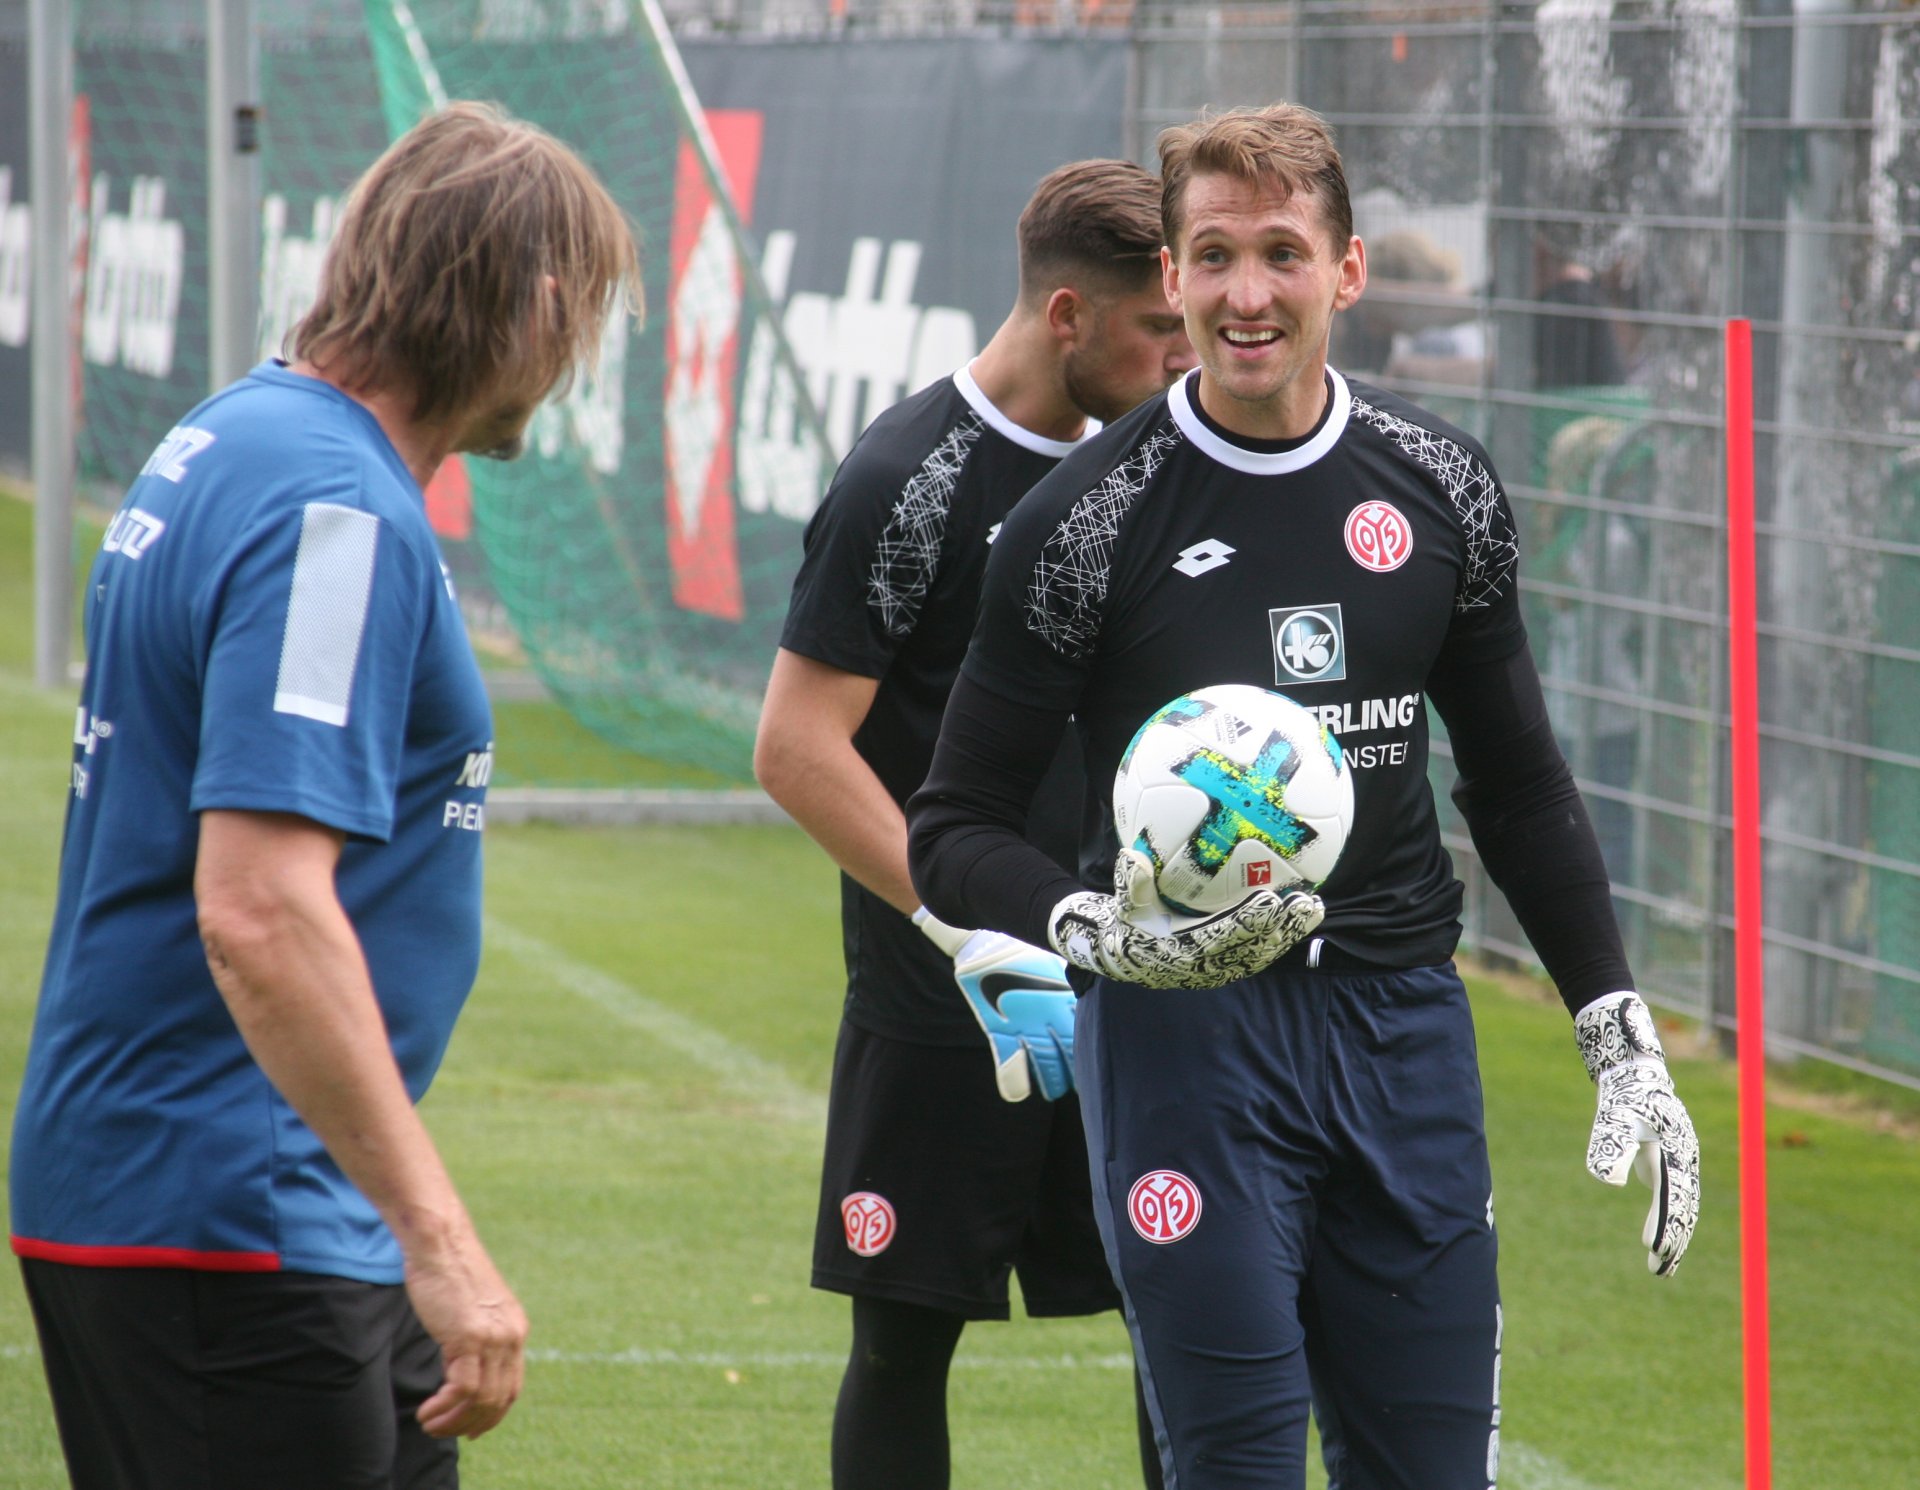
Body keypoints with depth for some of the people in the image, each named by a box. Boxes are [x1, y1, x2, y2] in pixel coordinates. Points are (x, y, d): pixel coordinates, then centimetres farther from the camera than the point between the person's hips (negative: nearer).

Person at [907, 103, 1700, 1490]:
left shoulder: (1440, 488, 5)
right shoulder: (1086, 520, -7)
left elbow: (1519, 785, 16)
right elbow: (957, 830, -4)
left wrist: (1625, 1040, 11)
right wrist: (1104, 937, -23)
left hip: (1404, 1018, 4)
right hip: (1184, 1027, -4)